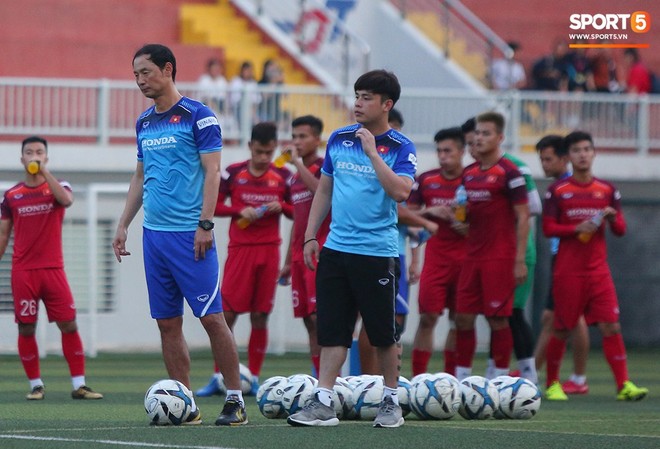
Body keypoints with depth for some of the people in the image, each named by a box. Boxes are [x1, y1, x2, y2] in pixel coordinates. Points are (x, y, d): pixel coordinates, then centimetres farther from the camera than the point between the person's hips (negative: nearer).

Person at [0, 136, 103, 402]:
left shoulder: (57, 187, 4)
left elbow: (66, 200, -20)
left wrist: (44, 172, -22)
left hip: (53, 269, -1)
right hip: (22, 272, 1)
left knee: (69, 325, -4)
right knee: (26, 329, -1)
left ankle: (79, 385, -1)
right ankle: (36, 385, 8)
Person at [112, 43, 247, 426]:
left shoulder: (198, 116, -6)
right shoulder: (144, 123, 15)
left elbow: (213, 172, -10)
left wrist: (205, 224, -16)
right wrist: (123, 225, 16)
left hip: (190, 234, -7)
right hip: (154, 233, 7)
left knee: (211, 316, -7)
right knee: (167, 322, 5)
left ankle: (236, 400, -1)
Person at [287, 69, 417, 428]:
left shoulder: (400, 147, -5)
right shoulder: (339, 139, 9)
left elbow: (401, 191, -21)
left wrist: (372, 151, -21)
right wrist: (310, 236, 11)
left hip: (377, 253, -4)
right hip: (336, 248, 4)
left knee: (383, 334, 4)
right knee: (331, 330, 1)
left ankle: (391, 402, 16)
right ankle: (323, 404, 1)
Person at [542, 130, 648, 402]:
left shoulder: (607, 190, 8)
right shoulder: (557, 190, 0)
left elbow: (621, 230, 9)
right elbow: (548, 228, -3)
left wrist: (612, 218, -13)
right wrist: (576, 229, -18)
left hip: (598, 270, 2)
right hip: (567, 272, -2)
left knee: (611, 325, -7)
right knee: (562, 328, 3)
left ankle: (623, 385, -9)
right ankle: (552, 384, 19)